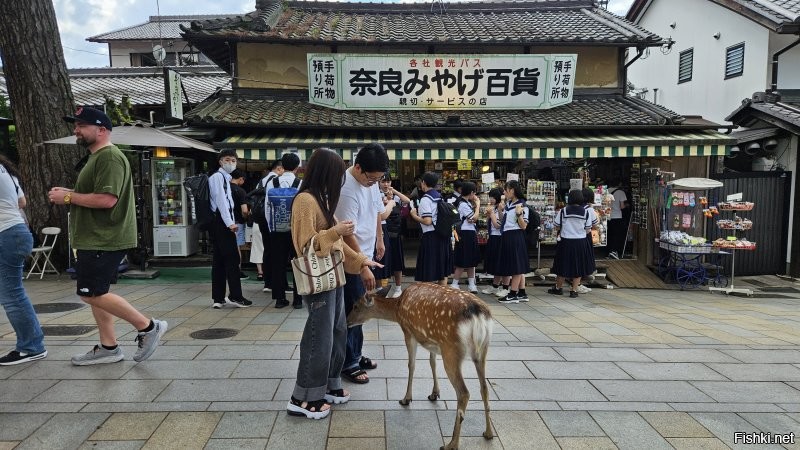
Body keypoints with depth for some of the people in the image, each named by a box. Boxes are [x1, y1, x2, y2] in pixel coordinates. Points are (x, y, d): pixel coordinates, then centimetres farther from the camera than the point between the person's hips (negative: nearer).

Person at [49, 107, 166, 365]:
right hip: (96, 239, 11)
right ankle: (108, 347, 20)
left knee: (91, 293, -9)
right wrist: (68, 194, 11)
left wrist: (68, 197, -15)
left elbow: (107, 199, -26)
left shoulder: (109, 157, -16)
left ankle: (148, 327, -1)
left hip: (104, 240, -11)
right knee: (95, 292, 13)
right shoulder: (97, 157, 19)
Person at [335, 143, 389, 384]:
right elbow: (348, 234, -26)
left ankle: (356, 354, 30)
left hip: (366, 254, 8)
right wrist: (363, 268, -25)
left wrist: (379, 240, 19)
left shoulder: (371, 181, 0)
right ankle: (348, 364, 13)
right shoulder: (347, 189, -26)